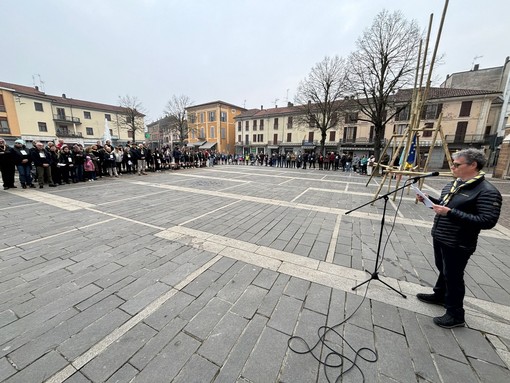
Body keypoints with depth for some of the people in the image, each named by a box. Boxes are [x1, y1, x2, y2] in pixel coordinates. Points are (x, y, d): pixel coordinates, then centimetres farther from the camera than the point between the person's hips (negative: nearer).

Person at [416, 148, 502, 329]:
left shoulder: (487, 191, -19)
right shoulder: (454, 183, 7)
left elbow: (487, 221, -26)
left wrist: (450, 212, -31)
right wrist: (428, 199, 1)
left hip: (458, 244, -8)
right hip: (439, 237, 8)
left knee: (453, 277, 6)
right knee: (443, 270, 24)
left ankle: (455, 315, 24)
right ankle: (439, 295, 44)